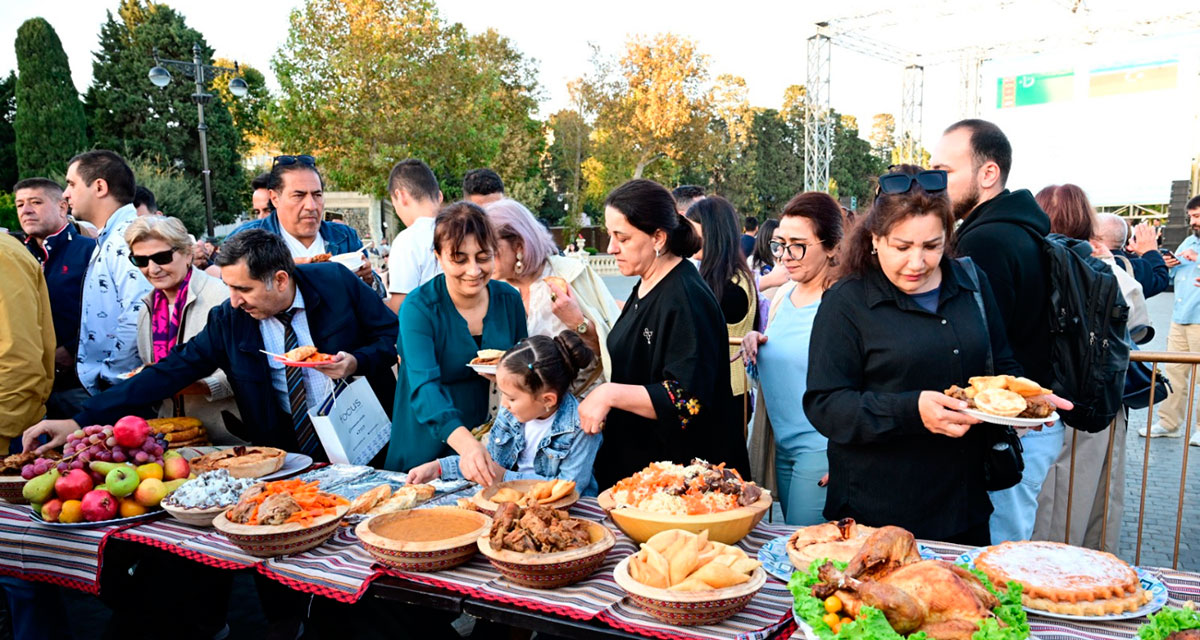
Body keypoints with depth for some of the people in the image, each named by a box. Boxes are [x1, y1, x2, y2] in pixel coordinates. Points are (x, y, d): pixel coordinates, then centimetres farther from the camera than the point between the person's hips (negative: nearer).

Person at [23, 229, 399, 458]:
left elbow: (395, 335, 0)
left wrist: (356, 362, -20)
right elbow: (169, 373, -4)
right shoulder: (227, 321, -4)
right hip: (287, 455, 2)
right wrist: (79, 422, -8)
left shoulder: (336, 282, -9)